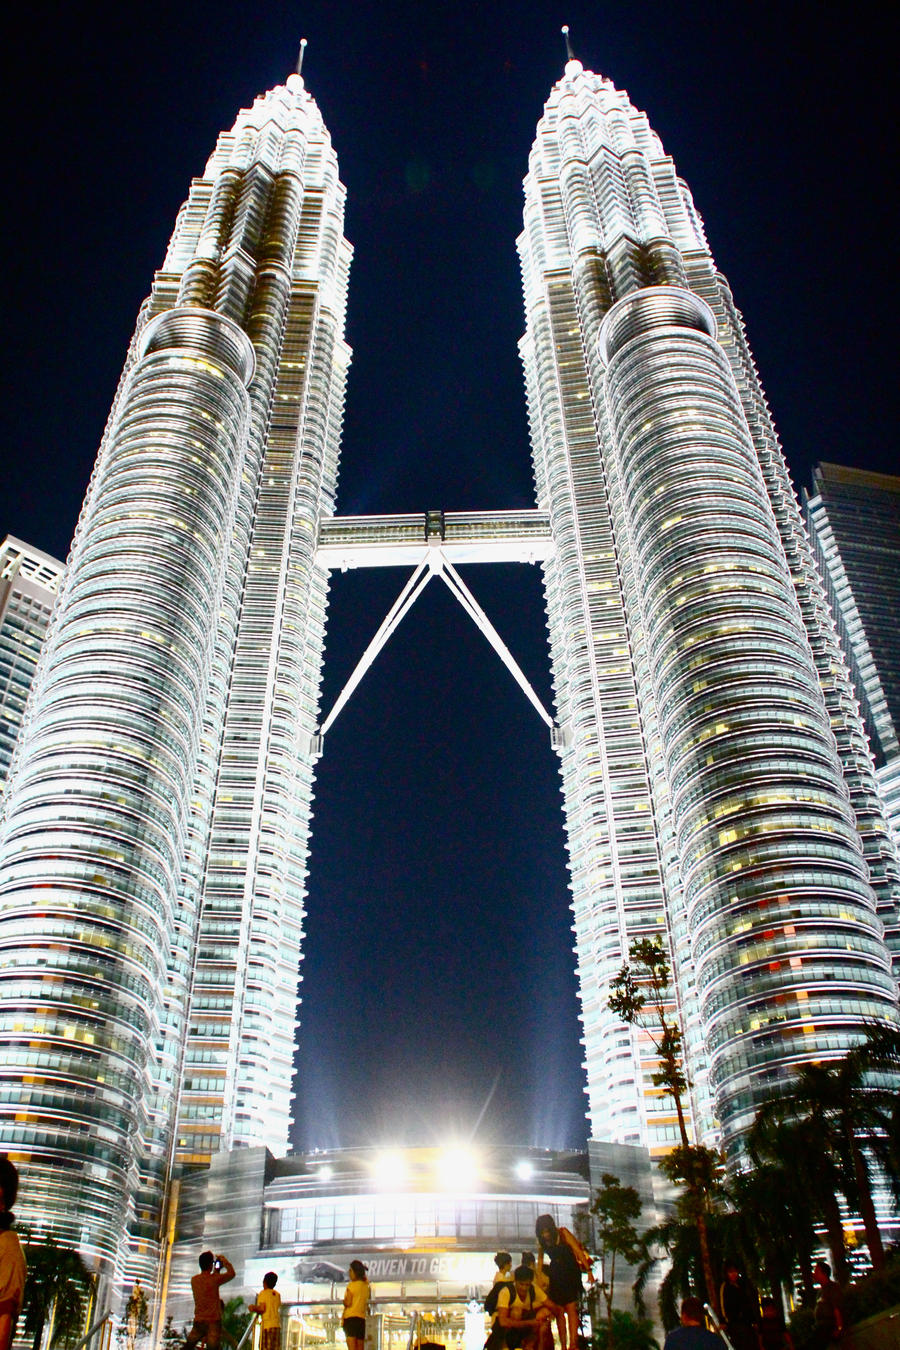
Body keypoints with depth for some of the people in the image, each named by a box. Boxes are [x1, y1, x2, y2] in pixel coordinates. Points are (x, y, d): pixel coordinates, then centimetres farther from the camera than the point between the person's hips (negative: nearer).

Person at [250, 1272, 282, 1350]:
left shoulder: (263, 1293, -1)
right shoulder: (277, 1294, 15)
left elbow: (262, 1309, -11)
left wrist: (253, 1308, 7)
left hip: (267, 1326, -5)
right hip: (277, 1325, 5)